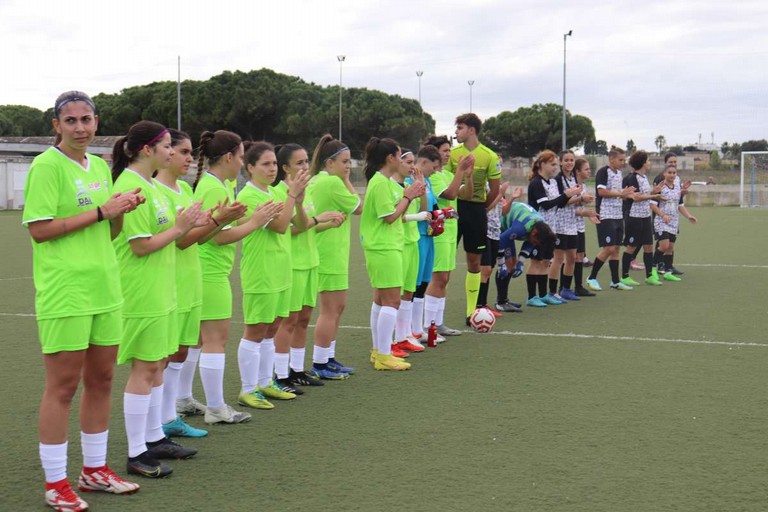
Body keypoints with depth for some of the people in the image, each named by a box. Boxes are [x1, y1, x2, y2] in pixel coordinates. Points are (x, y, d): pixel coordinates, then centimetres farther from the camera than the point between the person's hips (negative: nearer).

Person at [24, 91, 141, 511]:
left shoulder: (101, 167, 13)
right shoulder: (46, 166, -10)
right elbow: (38, 229, -17)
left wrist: (122, 210, -2)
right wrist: (101, 211, -17)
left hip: (104, 288, 7)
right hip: (64, 292, -7)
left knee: (101, 380, 13)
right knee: (63, 386, -1)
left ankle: (95, 470, 27)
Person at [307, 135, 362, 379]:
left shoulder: (315, 181, 13)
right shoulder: (333, 183, -17)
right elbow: (358, 207, -8)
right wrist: (347, 181, -2)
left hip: (328, 252, 10)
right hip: (330, 254, -10)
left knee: (337, 306, 16)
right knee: (330, 309, -4)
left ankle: (328, 359, 22)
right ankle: (319, 366, 0)